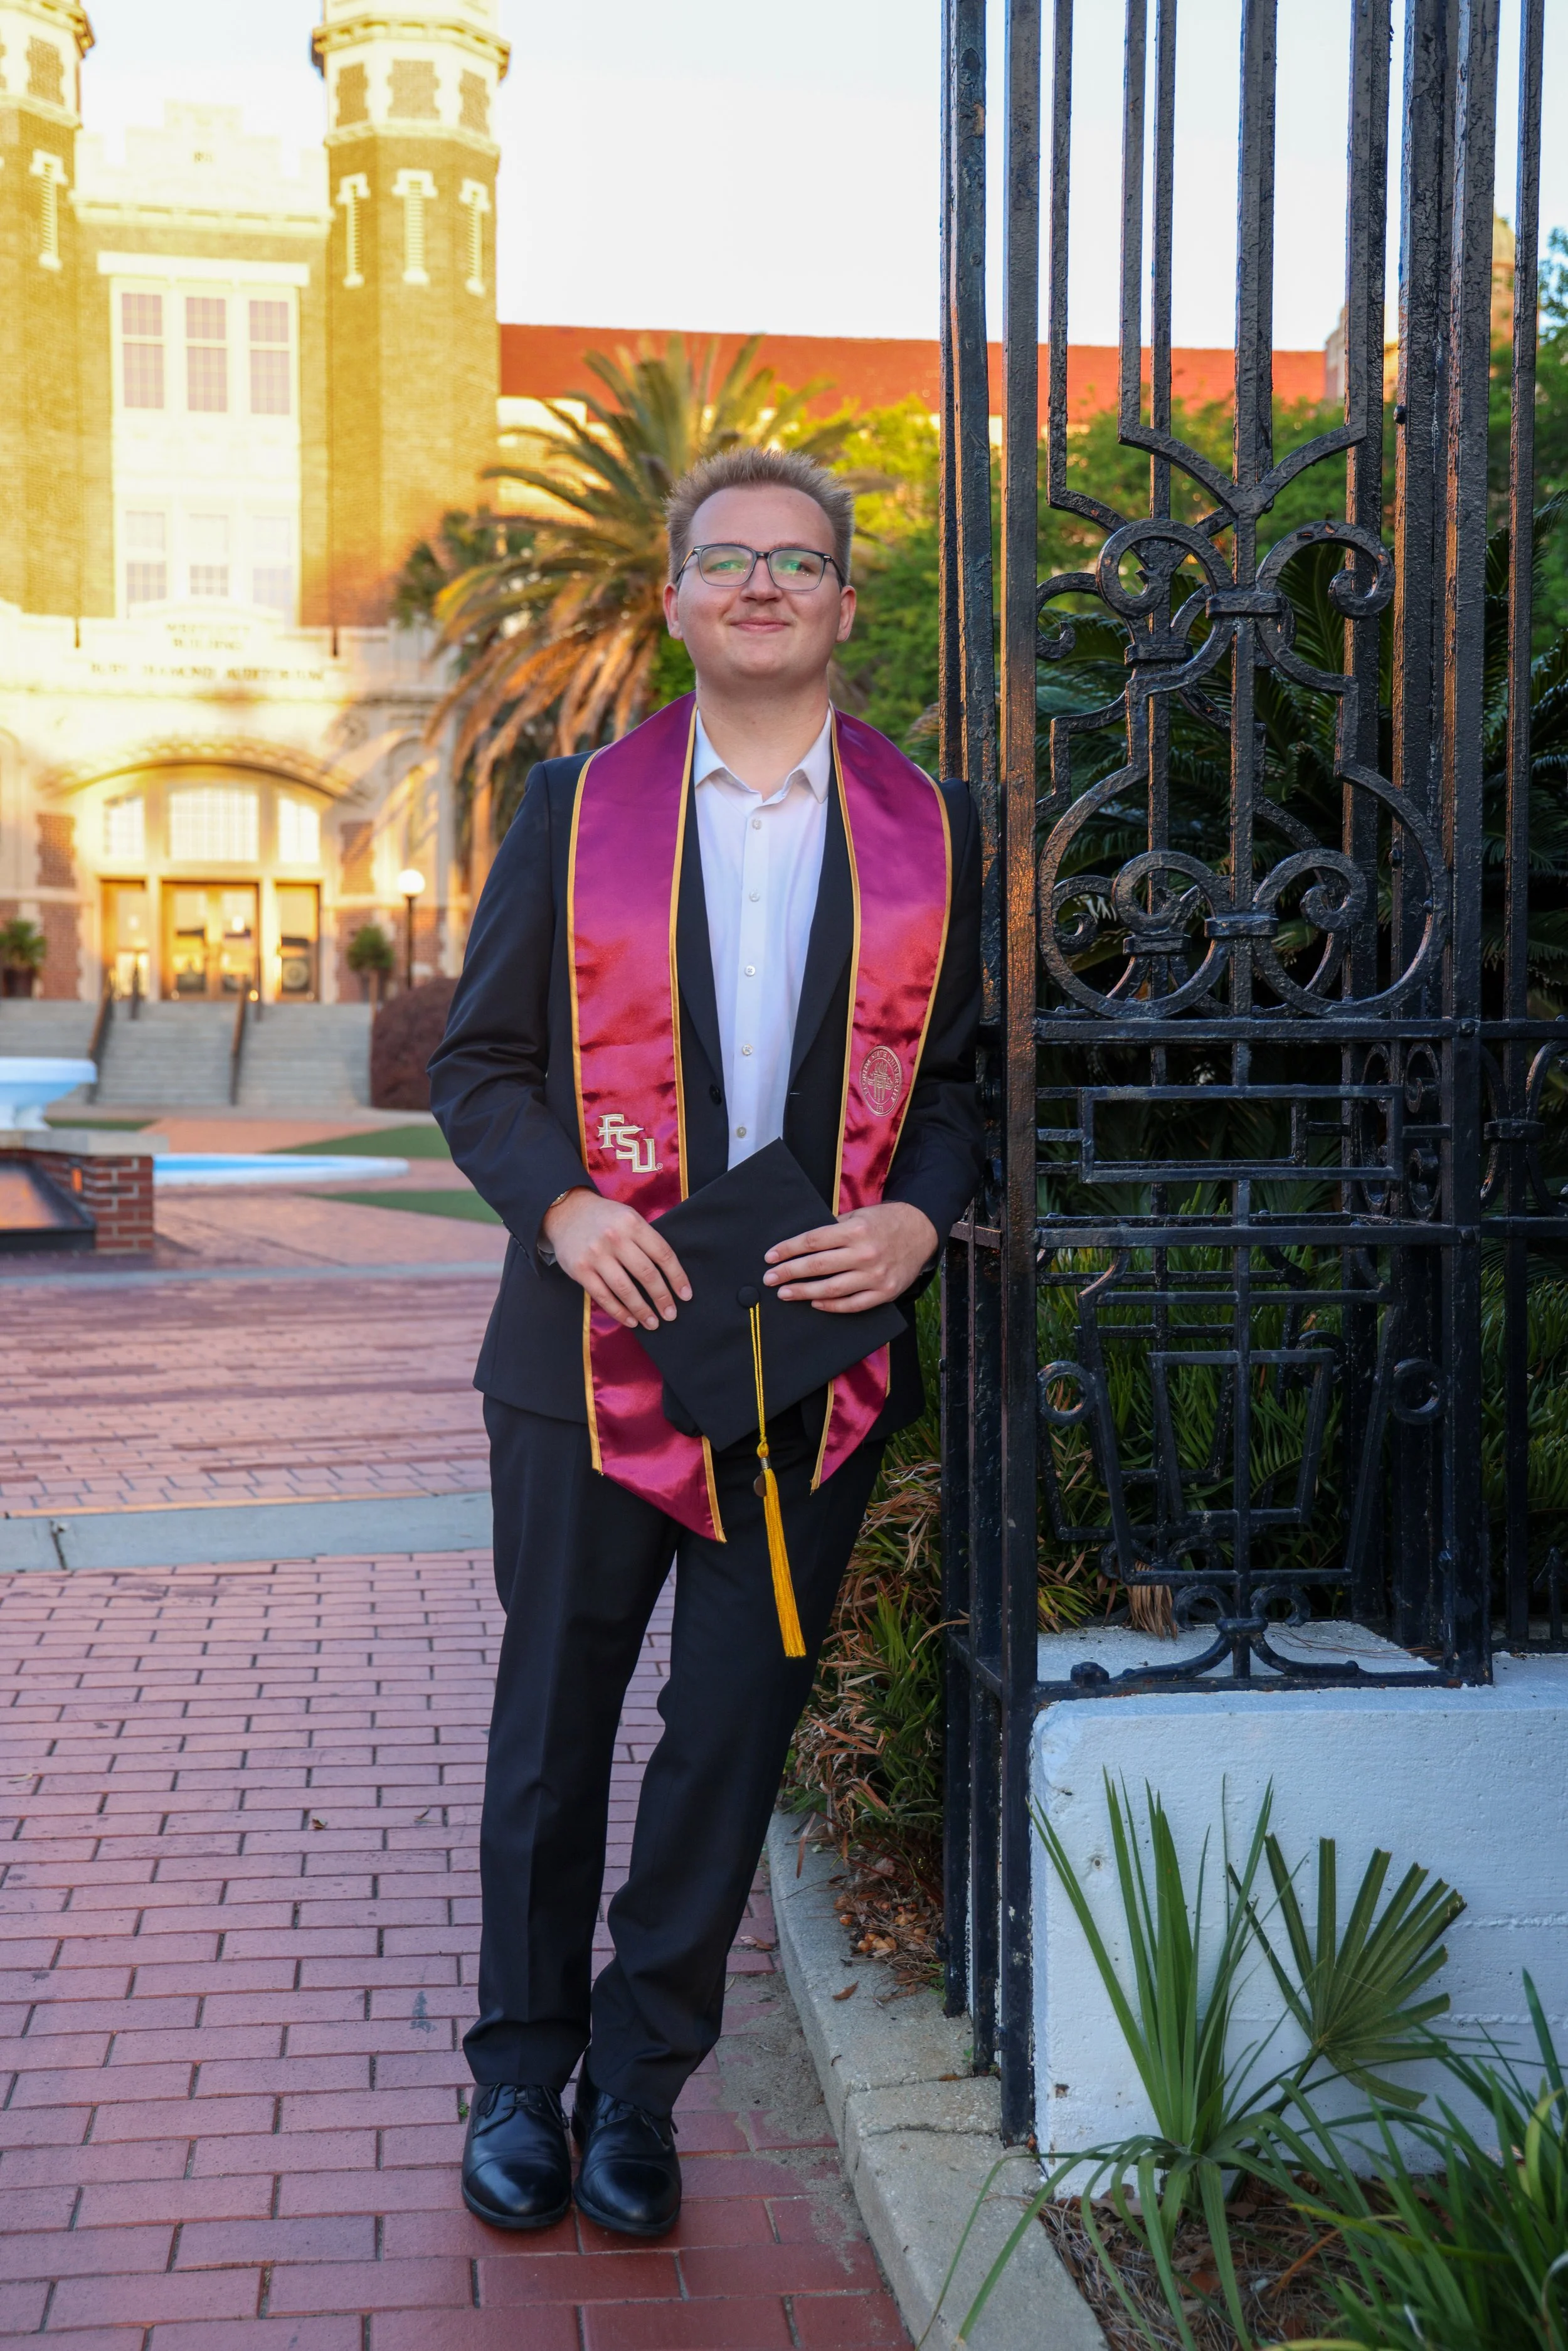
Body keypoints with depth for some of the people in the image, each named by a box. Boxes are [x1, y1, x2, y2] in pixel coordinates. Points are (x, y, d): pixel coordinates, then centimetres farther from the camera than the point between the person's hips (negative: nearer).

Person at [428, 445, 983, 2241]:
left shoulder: (931, 832, 5)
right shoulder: (576, 809, 3)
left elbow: (965, 1075, 9)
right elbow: (478, 1062, 5)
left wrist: (918, 1222, -10)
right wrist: (560, 1205, -13)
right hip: (595, 1346, -1)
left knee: (734, 1732, 9)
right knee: (554, 1724, 10)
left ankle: (639, 2079, 27)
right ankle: (520, 2071, 29)